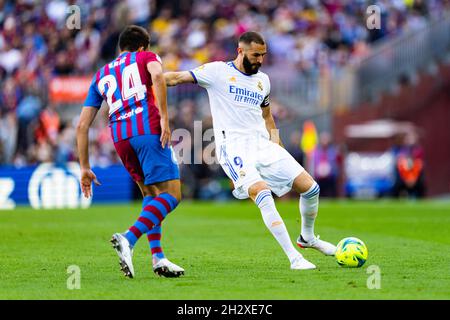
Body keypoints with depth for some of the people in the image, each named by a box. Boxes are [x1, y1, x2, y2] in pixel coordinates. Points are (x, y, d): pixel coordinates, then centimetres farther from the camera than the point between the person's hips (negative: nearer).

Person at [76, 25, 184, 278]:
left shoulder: (101, 75, 28)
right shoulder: (146, 57, 17)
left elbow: (82, 125, 21)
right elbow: (157, 76, -11)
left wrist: (85, 168, 23)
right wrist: (164, 118, -13)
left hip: (119, 137, 5)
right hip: (148, 129, -5)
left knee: (150, 193, 22)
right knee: (171, 194, -5)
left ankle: (158, 258, 12)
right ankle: (128, 239, -24)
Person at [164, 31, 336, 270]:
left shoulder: (263, 80, 17)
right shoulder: (218, 71, 0)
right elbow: (177, 78, -1)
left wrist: (277, 147, 21)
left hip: (264, 146, 6)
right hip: (234, 149, -6)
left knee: (310, 187, 0)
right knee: (263, 194, -28)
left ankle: (307, 238, 28)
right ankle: (294, 258, -26)